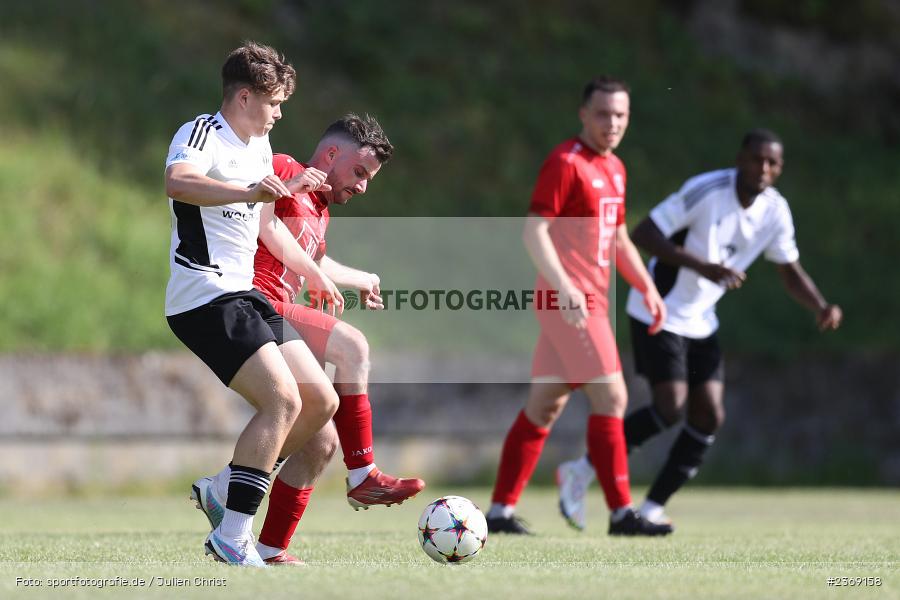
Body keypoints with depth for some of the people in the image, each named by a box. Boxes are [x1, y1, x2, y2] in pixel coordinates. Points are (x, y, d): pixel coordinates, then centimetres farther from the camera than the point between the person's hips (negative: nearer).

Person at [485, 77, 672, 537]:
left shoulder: (615, 169, 17)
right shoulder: (565, 163, -11)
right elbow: (533, 231, -17)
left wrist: (647, 288, 20)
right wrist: (564, 287, -27)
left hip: (589, 301, 9)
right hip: (569, 299, -9)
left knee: (544, 406, 9)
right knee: (611, 397, -11)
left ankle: (500, 511, 12)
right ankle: (621, 513, -9)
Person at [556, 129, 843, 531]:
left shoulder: (775, 211, -1)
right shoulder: (706, 191, -21)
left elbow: (791, 273, 9)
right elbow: (643, 234, -23)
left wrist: (822, 308, -11)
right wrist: (703, 267, -32)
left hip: (700, 322, 7)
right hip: (658, 312, -7)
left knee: (709, 416, -2)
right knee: (671, 408, -17)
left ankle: (652, 509, 7)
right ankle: (581, 473, -1)